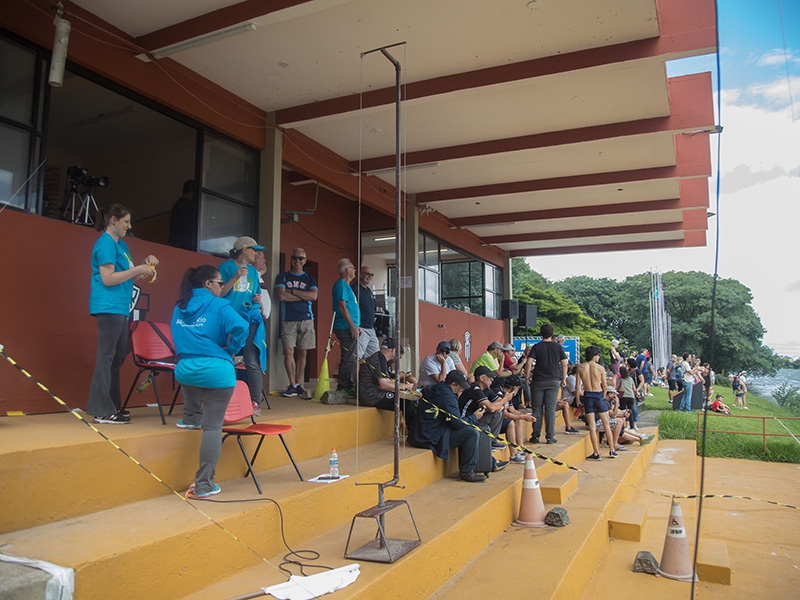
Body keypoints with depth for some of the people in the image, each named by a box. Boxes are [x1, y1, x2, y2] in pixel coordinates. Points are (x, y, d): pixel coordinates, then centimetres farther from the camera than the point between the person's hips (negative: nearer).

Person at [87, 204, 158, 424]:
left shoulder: (121, 244, 18)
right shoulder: (106, 243, -10)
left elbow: (126, 276, 22)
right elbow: (108, 278, -18)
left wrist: (145, 265, 9)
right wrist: (137, 269, -14)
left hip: (119, 307, 10)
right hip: (109, 307, -10)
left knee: (117, 357, 13)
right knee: (107, 357, -7)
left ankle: (112, 406, 20)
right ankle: (102, 411, -3)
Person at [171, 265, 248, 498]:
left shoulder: (179, 308, 13)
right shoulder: (218, 306, -4)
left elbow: (178, 339, 20)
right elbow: (241, 327, -19)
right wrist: (230, 350, -4)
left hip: (186, 371, 5)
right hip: (217, 372, -5)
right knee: (213, 427, -1)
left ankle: (191, 417, 38)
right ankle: (204, 485, -2)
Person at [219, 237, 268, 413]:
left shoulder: (253, 271, 18)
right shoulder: (226, 266, 3)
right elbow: (220, 293, -5)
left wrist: (258, 300, 5)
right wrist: (236, 277, -14)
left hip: (251, 319, 3)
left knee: (252, 362, -4)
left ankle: (255, 402, 0)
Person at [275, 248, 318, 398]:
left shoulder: (310, 279, 13)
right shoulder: (283, 277, 9)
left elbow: (314, 296, -5)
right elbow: (281, 295, -8)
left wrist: (292, 291, -7)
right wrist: (304, 296, -5)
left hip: (306, 319, 2)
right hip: (288, 319, -1)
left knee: (302, 353, 4)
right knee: (288, 352, -8)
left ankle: (298, 384, 11)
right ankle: (292, 385, -1)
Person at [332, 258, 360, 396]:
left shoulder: (346, 285, 20)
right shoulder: (341, 285, -12)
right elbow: (342, 307, -19)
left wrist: (356, 326, 24)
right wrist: (352, 325, -20)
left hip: (350, 328, 11)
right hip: (346, 328, -11)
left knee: (352, 358, 15)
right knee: (348, 358, -8)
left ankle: (349, 386, 22)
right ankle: (343, 387, -3)